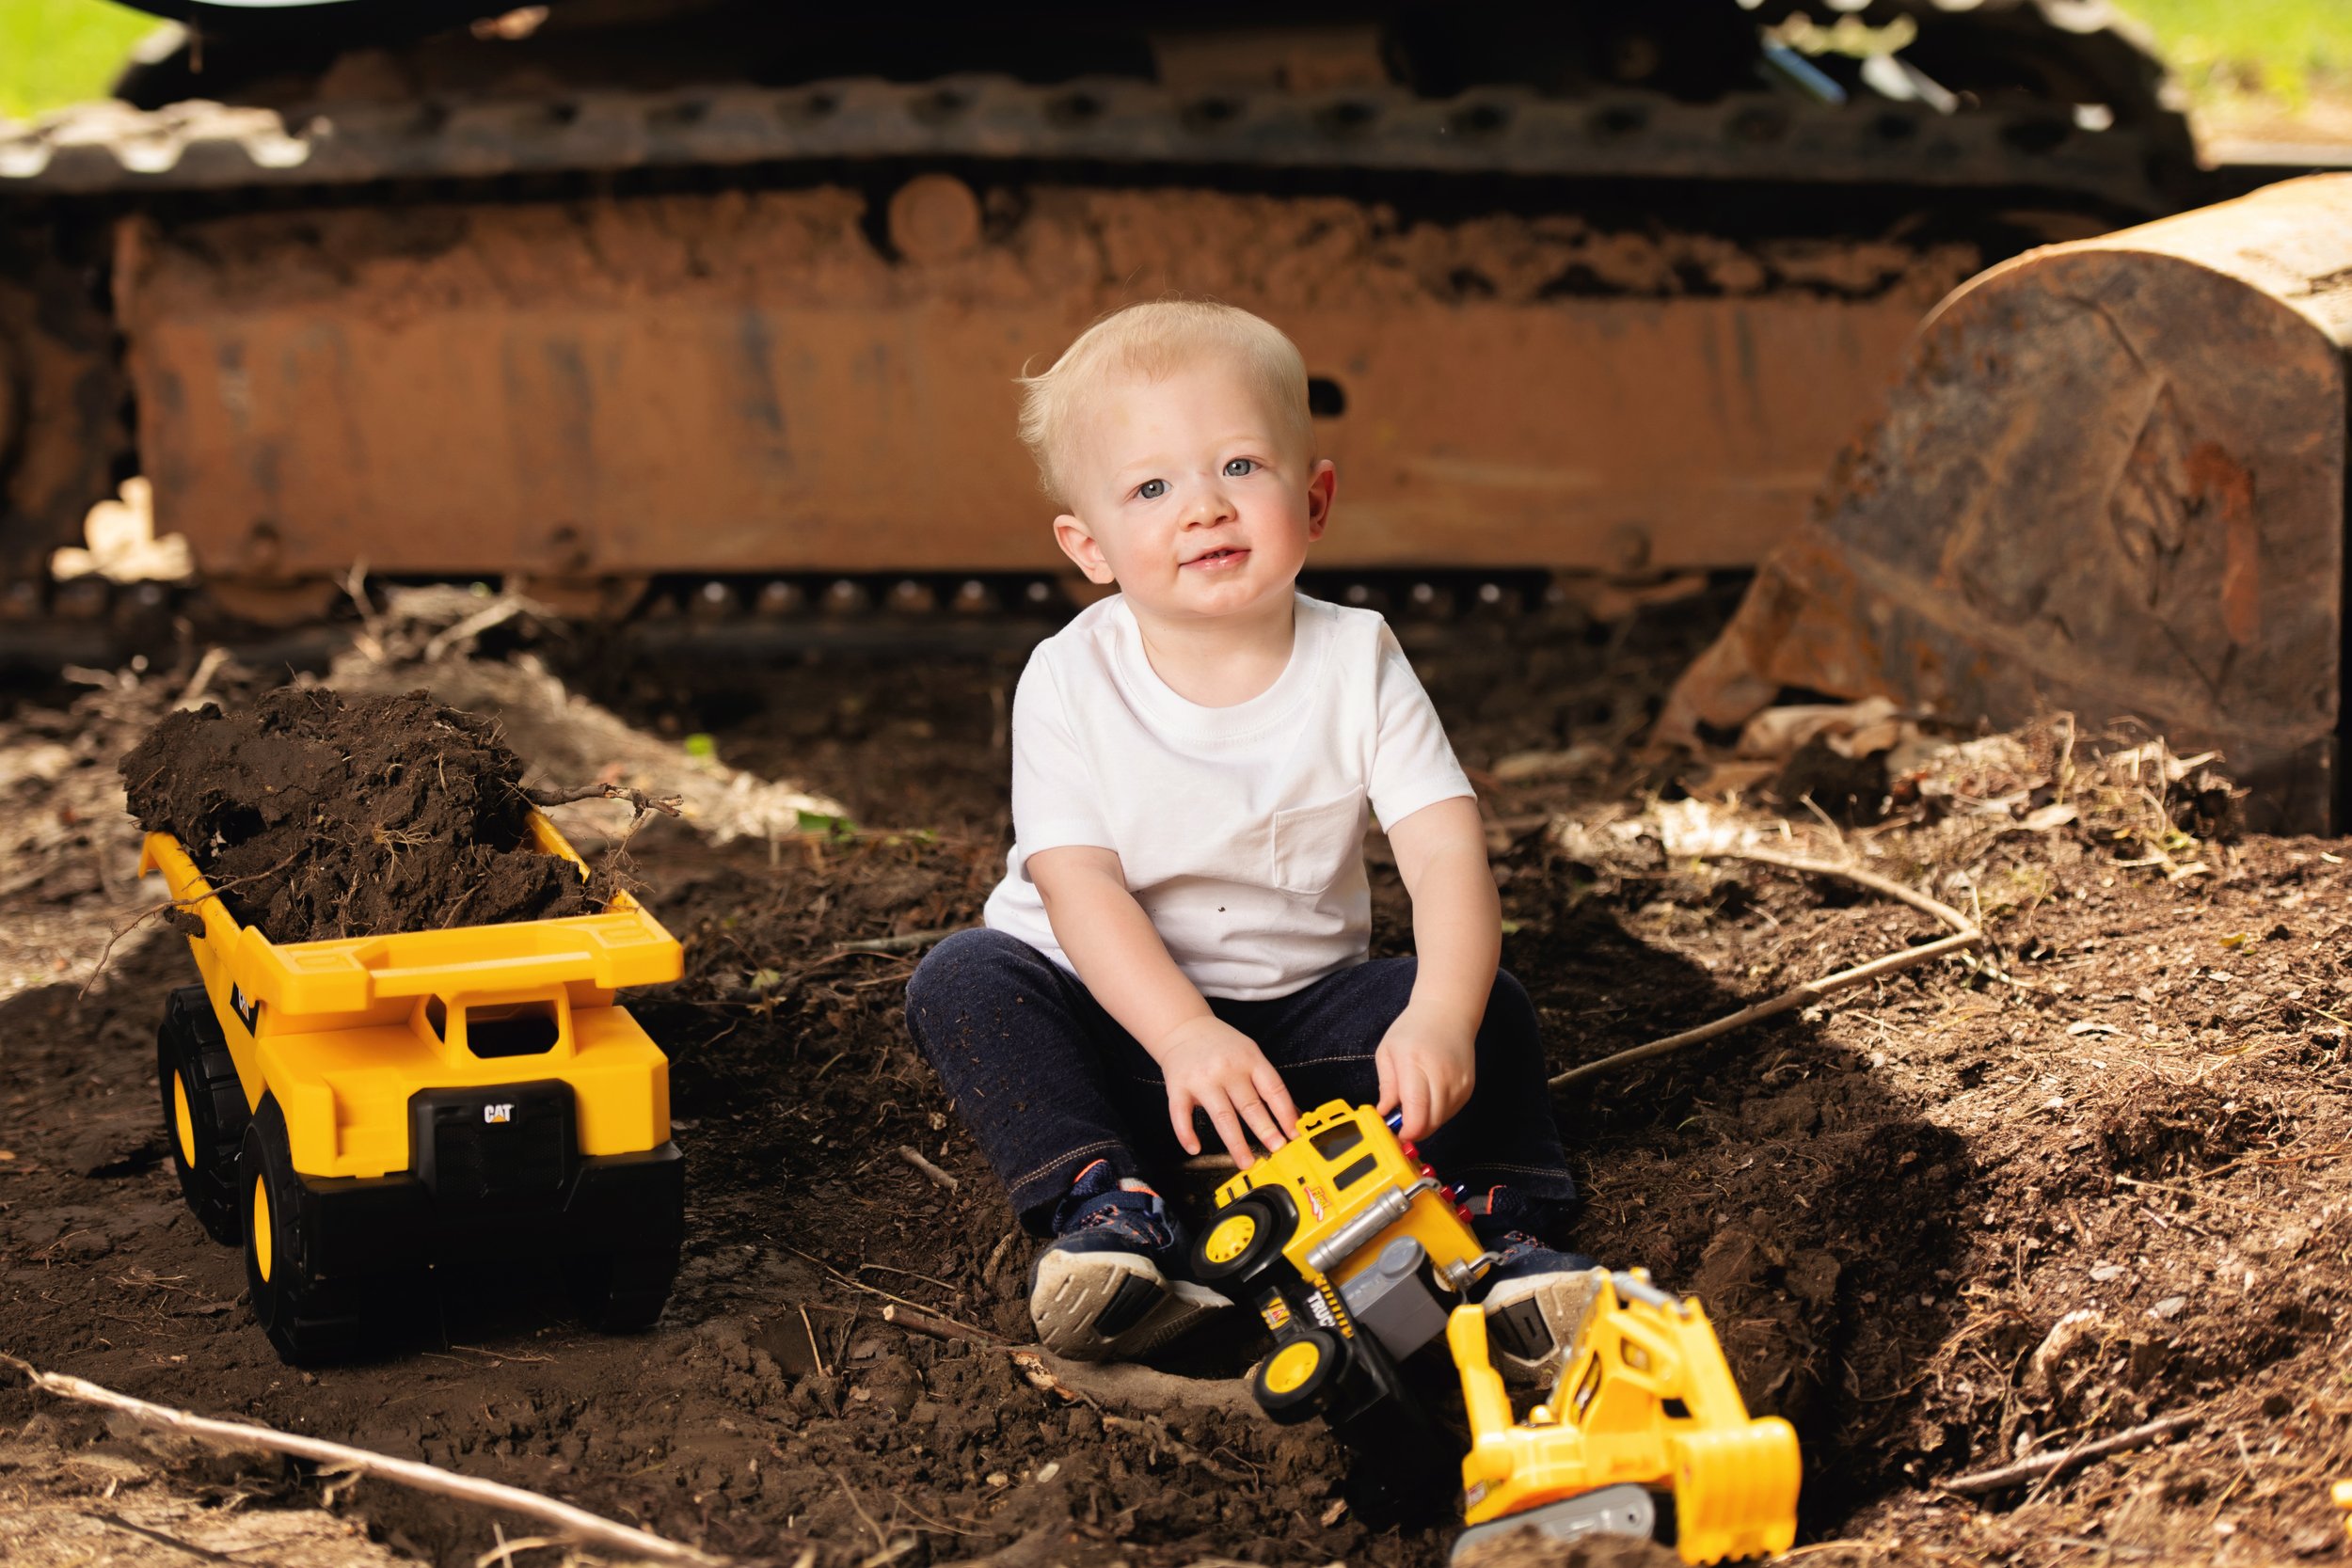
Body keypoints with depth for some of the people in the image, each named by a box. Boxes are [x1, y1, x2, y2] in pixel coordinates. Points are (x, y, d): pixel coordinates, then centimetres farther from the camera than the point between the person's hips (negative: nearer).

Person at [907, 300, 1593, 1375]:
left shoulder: (1357, 663, -7)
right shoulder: (1072, 682, -11)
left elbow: (1447, 852, -17)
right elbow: (1078, 885, -20)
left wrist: (1442, 1014, -37)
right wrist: (1185, 1036, -37)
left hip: (1303, 1015, 1)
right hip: (1118, 1014, -1)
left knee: (1493, 1001, -18)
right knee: (963, 979, -26)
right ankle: (1110, 1209, -34)